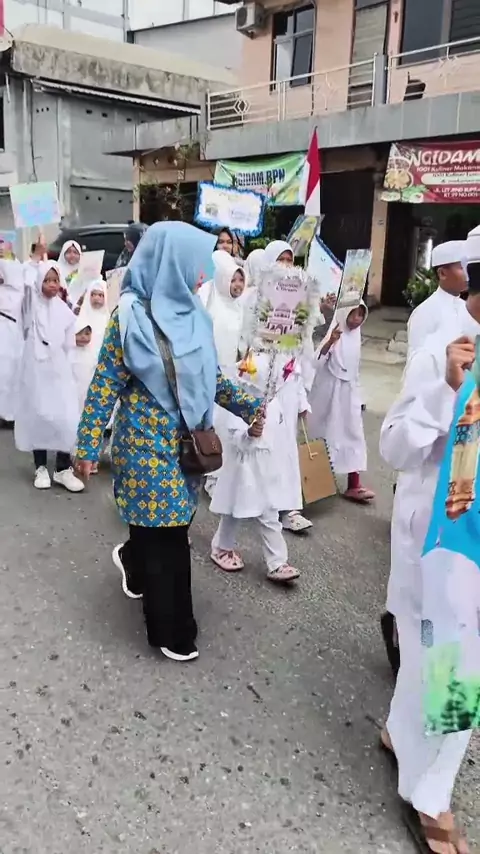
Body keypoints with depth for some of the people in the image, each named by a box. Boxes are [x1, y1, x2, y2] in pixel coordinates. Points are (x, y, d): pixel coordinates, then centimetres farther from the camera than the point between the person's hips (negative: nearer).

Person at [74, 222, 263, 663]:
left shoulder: (192, 313, 5)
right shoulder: (132, 315, -13)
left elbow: (211, 376, 13)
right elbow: (106, 384, -11)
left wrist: (249, 406, 5)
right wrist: (87, 445, -11)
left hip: (186, 441, 6)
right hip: (149, 443, -6)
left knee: (168, 523, 17)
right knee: (167, 535, 2)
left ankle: (133, 561, 51)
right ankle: (172, 631, 21)